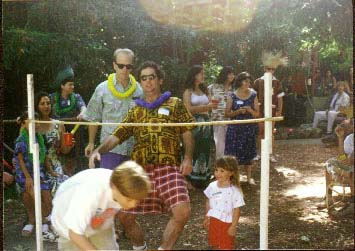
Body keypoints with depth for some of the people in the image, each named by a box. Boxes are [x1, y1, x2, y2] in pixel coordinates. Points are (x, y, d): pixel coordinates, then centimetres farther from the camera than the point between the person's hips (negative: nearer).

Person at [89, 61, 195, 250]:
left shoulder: (175, 104, 12)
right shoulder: (135, 111, 19)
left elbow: (187, 134, 8)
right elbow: (116, 136, 12)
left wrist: (188, 158, -9)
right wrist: (98, 150, -6)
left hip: (168, 168, -3)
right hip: (140, 170, 3)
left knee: (182, 212, -22)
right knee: (125, 216, 1)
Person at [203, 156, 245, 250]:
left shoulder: (234, 191, -18)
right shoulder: (212, 186, -2)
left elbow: (237, 209, -15)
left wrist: (233, 226, -16)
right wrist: (206, 217, 14)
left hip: (227, 223, -5)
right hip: (213, 221, 5)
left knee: (226, 246, 4)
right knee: (214, 245, 16)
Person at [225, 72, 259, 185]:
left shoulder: (253, 96, 4)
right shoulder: (232, 96, -2)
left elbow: (257, 114, 7)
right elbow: (227, 113, -1)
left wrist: (250, 110, -13)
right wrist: (238, 111, -16)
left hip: (249, 128, 2)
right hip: (235, 128, -2)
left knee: (248, 152, 9)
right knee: (233, 152, -4)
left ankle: (249, 177, 21)